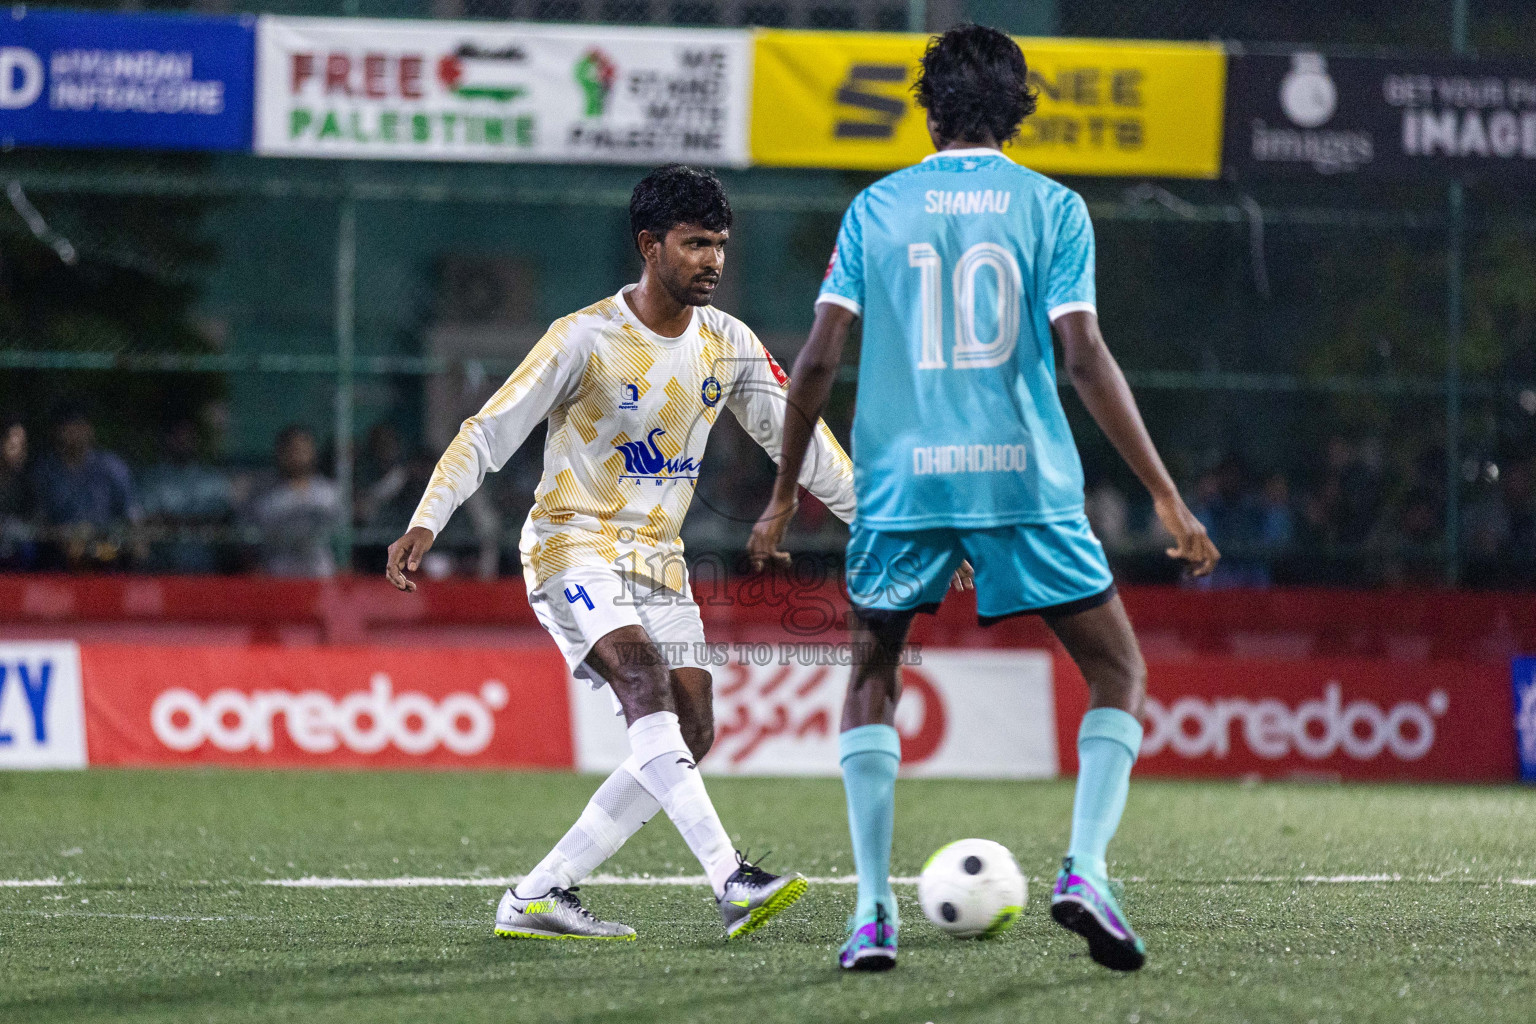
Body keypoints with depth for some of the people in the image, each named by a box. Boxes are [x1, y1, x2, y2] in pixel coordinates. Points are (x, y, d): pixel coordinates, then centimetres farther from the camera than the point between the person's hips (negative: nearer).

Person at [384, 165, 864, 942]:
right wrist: (426, 521, -24)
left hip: (657, 558, 7)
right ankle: (733, 883, -39)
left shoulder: (728, 345, 3)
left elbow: (799, 439, 11)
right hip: (574, 548, -7)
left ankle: (538, 896, 1)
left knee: (689, 735, -4)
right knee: (645, 680, -28)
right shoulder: (585, 338, -13)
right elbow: (488, 434, -12)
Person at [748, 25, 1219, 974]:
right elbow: (1085, 359, -6)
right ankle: (1085, 872, -9)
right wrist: (1167, 496, -5)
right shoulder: (1052, 208, 3)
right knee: (1120, 671, 12)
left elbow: (820, 357, 2)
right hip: (1025, 482, -2)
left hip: (900, 483, 2)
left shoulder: (876, 208, 8)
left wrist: (785, 494, 12)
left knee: (871, 682, 18)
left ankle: (872, 911, 4)